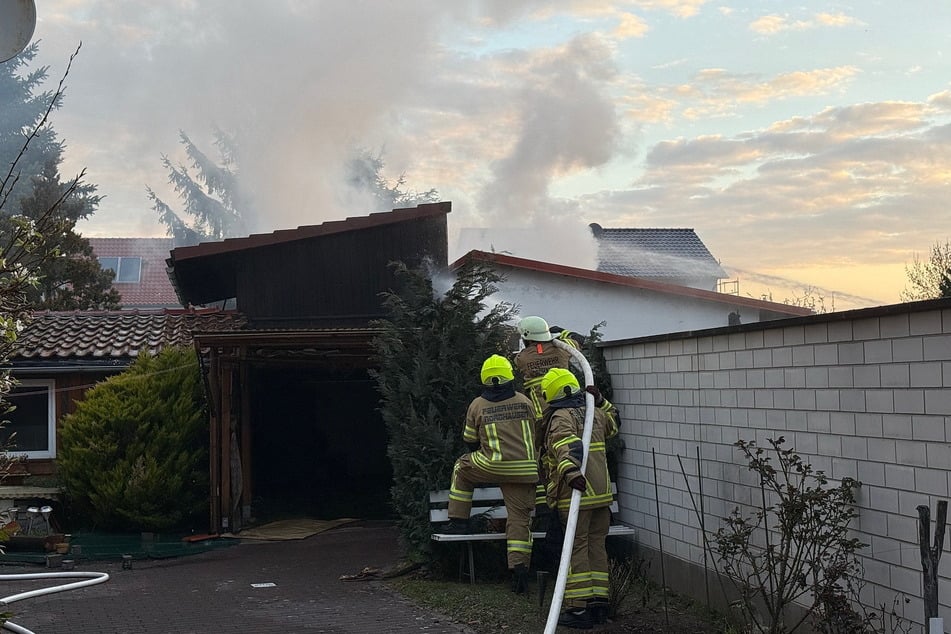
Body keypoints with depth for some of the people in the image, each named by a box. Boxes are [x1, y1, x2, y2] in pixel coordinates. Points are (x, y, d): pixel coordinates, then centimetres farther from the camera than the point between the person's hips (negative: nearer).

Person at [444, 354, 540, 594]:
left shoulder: (477, 405, 2)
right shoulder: (525, 402, 6)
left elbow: (470, 440, 12)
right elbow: (537, 434, 16)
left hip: (492, 466, -1)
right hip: (524, 470, 2)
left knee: (462, 468, 27)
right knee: (519, 518, 6)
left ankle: (459, 520, 26)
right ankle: (519, 568, -4)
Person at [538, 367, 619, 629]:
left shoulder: (560, 418, -7)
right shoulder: (595, 413, 15)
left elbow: (566, 444, -27)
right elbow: (612, 422, 39)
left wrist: (570, 470, -42)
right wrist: (600, 401, 27)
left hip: (576, 493, -7)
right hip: (602, 493, 7)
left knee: (576, 549, -4)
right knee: (597, 546, 13)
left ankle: (578, 608, -4)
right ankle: (599, 603, 16)